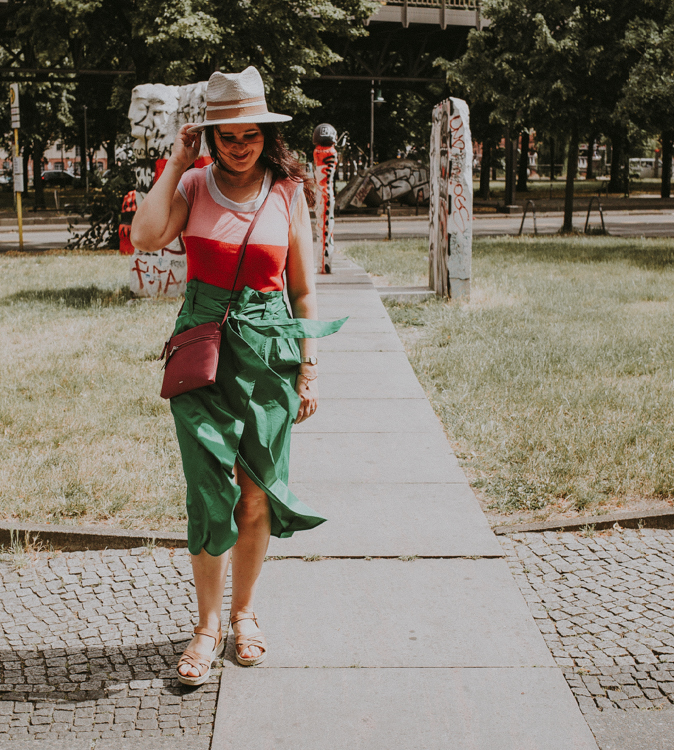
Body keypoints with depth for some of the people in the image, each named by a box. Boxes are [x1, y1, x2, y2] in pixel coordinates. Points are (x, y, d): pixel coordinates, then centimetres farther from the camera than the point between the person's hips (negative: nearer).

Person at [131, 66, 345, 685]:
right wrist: (177, 162, -8)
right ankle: (209, 626, 13)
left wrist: (310, 368, 3)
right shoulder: (193, 186, 3)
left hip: (268, 348, 1)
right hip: (202, 346, -1)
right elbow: (146, 237, -18)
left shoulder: (288, 192, 4)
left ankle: (245, 612, 26)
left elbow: (304, 290, 7)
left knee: (256, 494, 6)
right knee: (211, 491, -4)